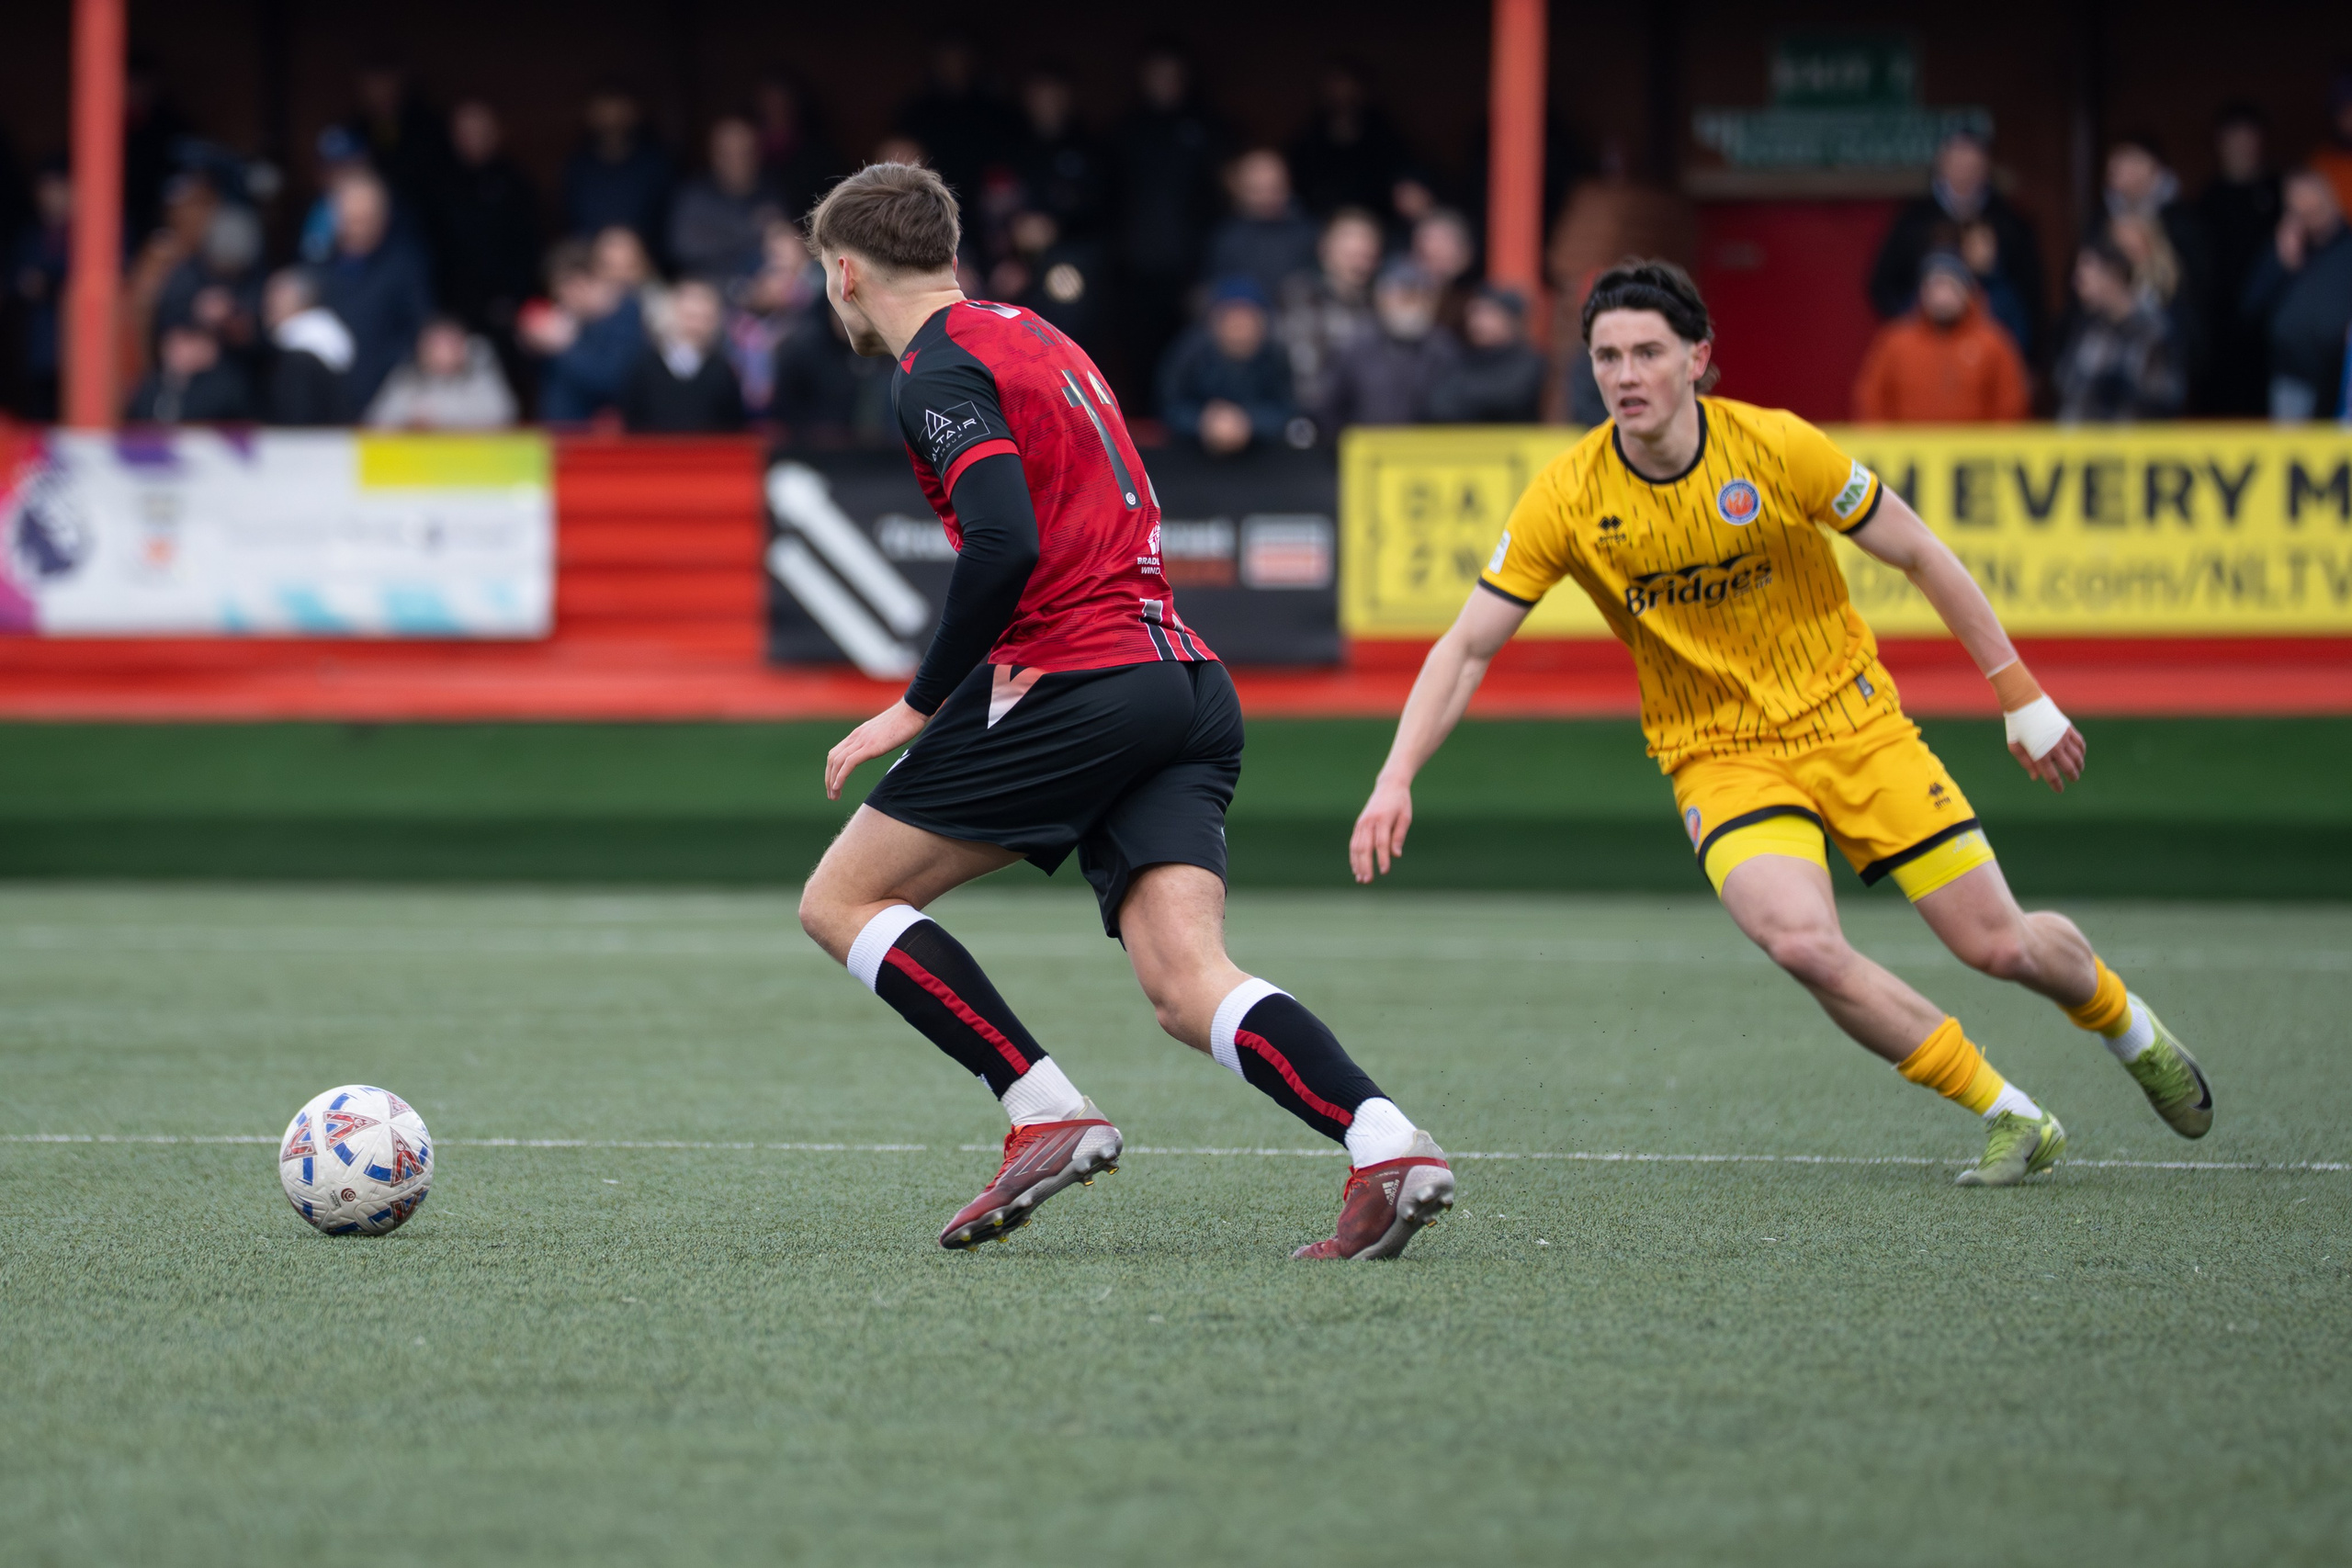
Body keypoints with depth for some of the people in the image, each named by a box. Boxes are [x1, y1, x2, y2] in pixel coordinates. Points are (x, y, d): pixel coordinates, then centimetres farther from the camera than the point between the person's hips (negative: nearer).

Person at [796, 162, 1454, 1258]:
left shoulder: (939, 372, -4)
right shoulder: (1030, 337, 25)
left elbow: (1003, 545, -19)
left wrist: (919, 705, -10)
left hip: (1080, 679, -8)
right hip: (1186, 683, 8)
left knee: (841, 900, 5)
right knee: (1188, 988, -5)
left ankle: (1046, 1113, -6)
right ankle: (1387, 1146, -27)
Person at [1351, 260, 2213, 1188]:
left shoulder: (1778, 449, -16)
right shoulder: (1567, 501, -14)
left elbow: (1919, 555, -3)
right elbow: (1467, 648, -7)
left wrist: (2021, 695, 0)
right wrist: (1395, 781, -20)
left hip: (1852, 722, 0)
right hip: (1719, 757, 0)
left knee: (1998, 945, -1)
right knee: (1802, 941, -28)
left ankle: (2129, 1028, 37)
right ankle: (2011, 1119, -10)